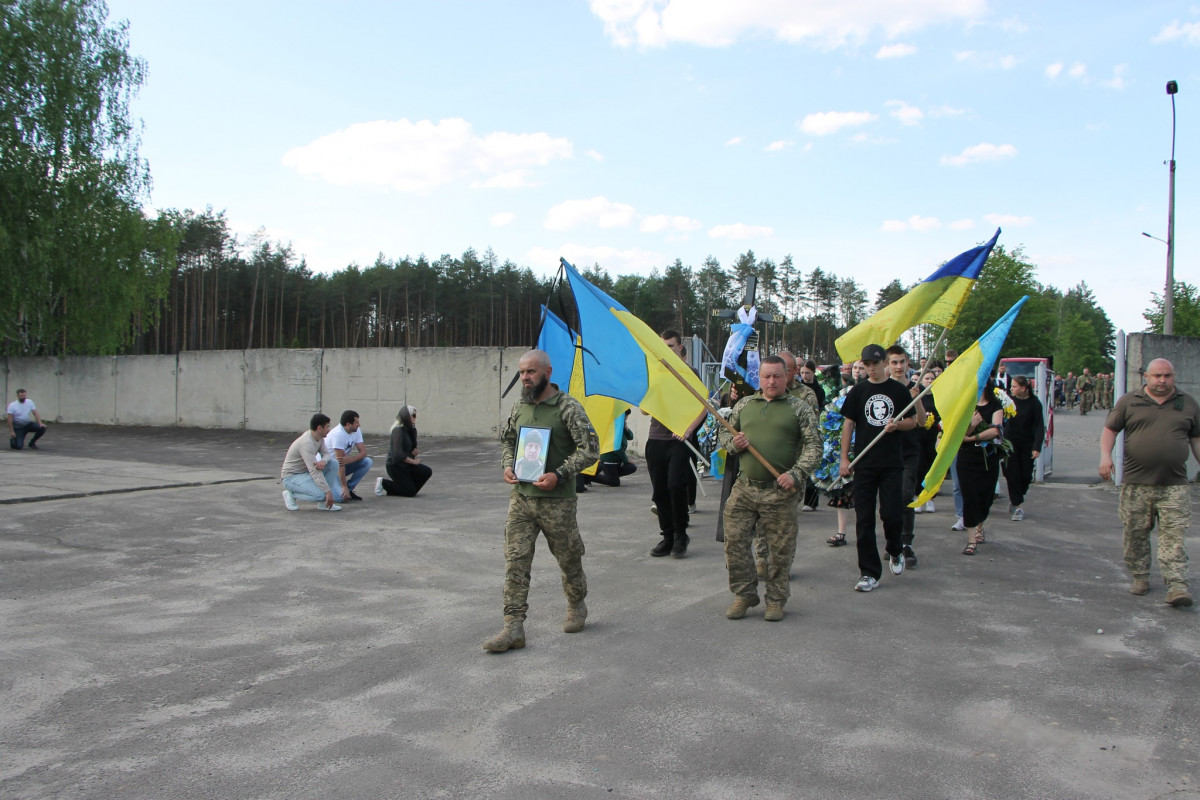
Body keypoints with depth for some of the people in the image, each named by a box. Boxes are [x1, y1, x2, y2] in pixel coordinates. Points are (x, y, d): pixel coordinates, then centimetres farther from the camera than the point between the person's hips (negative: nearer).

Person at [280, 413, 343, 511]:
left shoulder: (319, 437, -2)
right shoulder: (306, 443, -29)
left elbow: (326, 453, 4)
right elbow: (314, 470, -32)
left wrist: (323, 461, -23)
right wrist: (328, 492, -32)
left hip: (305, 471, 9)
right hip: (291, 477, -9)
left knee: (333, 463, -9)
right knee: (321, 494, -29)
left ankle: (324, 503, -5)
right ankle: (291, 494, -3)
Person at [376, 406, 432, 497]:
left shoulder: (409, 430, 7)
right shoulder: (398, 430, -20)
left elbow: (412, 449, 12)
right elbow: (398, 454, -26)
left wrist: (415, 452, -12)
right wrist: (414, 461, -18)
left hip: (406, 464, 9)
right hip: (395, 466, -9)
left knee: (427, 472, -9)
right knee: (411, 492, -10)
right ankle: (383, 482, 5)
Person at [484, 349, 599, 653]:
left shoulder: (568, 407, -11)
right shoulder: (519, 407, 8)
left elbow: (590, 449, -13)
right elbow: (508, 439, 24)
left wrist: (559, 475, -20)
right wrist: (508, 466, 5)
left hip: (557, 501, -5)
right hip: (521, 498, 5)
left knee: (569, 559, 11)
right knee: (515, 561, -2)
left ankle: (577, 607, 37)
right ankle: (513, 628, 1)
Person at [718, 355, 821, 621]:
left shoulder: (800, 408, 3)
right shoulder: (743, 405, 13)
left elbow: (813, 446, -2)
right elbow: (725, 433, 23)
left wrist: (796, 474, -15)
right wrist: (733, 442, -1)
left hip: (781, 492, -3)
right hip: (744, 487, 3)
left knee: (780, 548, 3)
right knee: (735, 540, 2)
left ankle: (776, 600, 19)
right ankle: (744, 595, 18)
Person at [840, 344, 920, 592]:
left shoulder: (899, 390, 4)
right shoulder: (858, 392, 5)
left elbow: (913, 421, 10)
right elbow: (848, 424, 6)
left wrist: (896, 424, -13)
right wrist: (844, 458, 0)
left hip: (892, 463, -1)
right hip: (864, 464, 1)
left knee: (892, 514, -6)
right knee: (864, 520, 0)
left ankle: (895, 551, 27)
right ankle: (869, 572, 9)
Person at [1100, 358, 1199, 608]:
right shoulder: (1129, 402, 6)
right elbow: (1109, 429, 6)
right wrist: (1105, 455, -10)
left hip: (1174, 486, 0)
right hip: (1136, 484, 0)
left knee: (1174, 536, -6)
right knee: (1135, 534, 6)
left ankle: (1177, 586, -7)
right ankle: (1140, 577, 21)